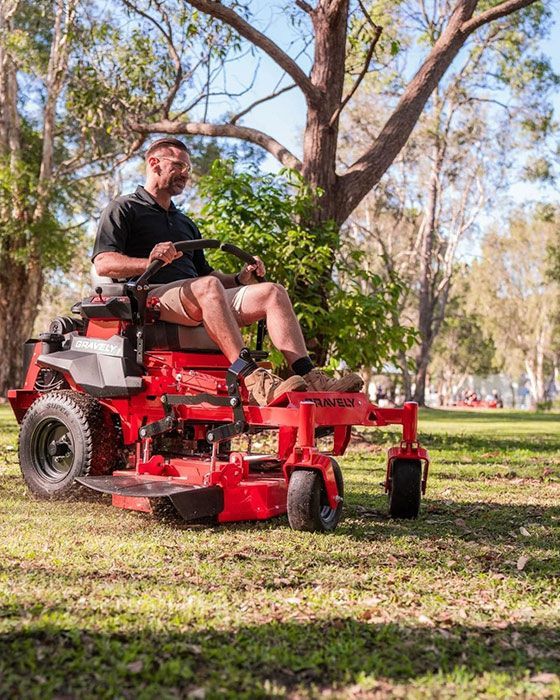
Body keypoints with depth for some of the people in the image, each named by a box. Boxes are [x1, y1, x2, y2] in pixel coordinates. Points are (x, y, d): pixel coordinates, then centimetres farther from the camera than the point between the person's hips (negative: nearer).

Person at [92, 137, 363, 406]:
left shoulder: (185, 224, 33)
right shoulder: (124, 209, 11)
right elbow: (103, 264, -5)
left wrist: (239, 279, 8)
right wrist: (150, 262, -25)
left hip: (201, 306, 7)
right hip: (152, 298, -7)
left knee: (272, 292, -12)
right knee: (208, 287, -37)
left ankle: (311, 378, -27)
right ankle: (254, 380, -48)